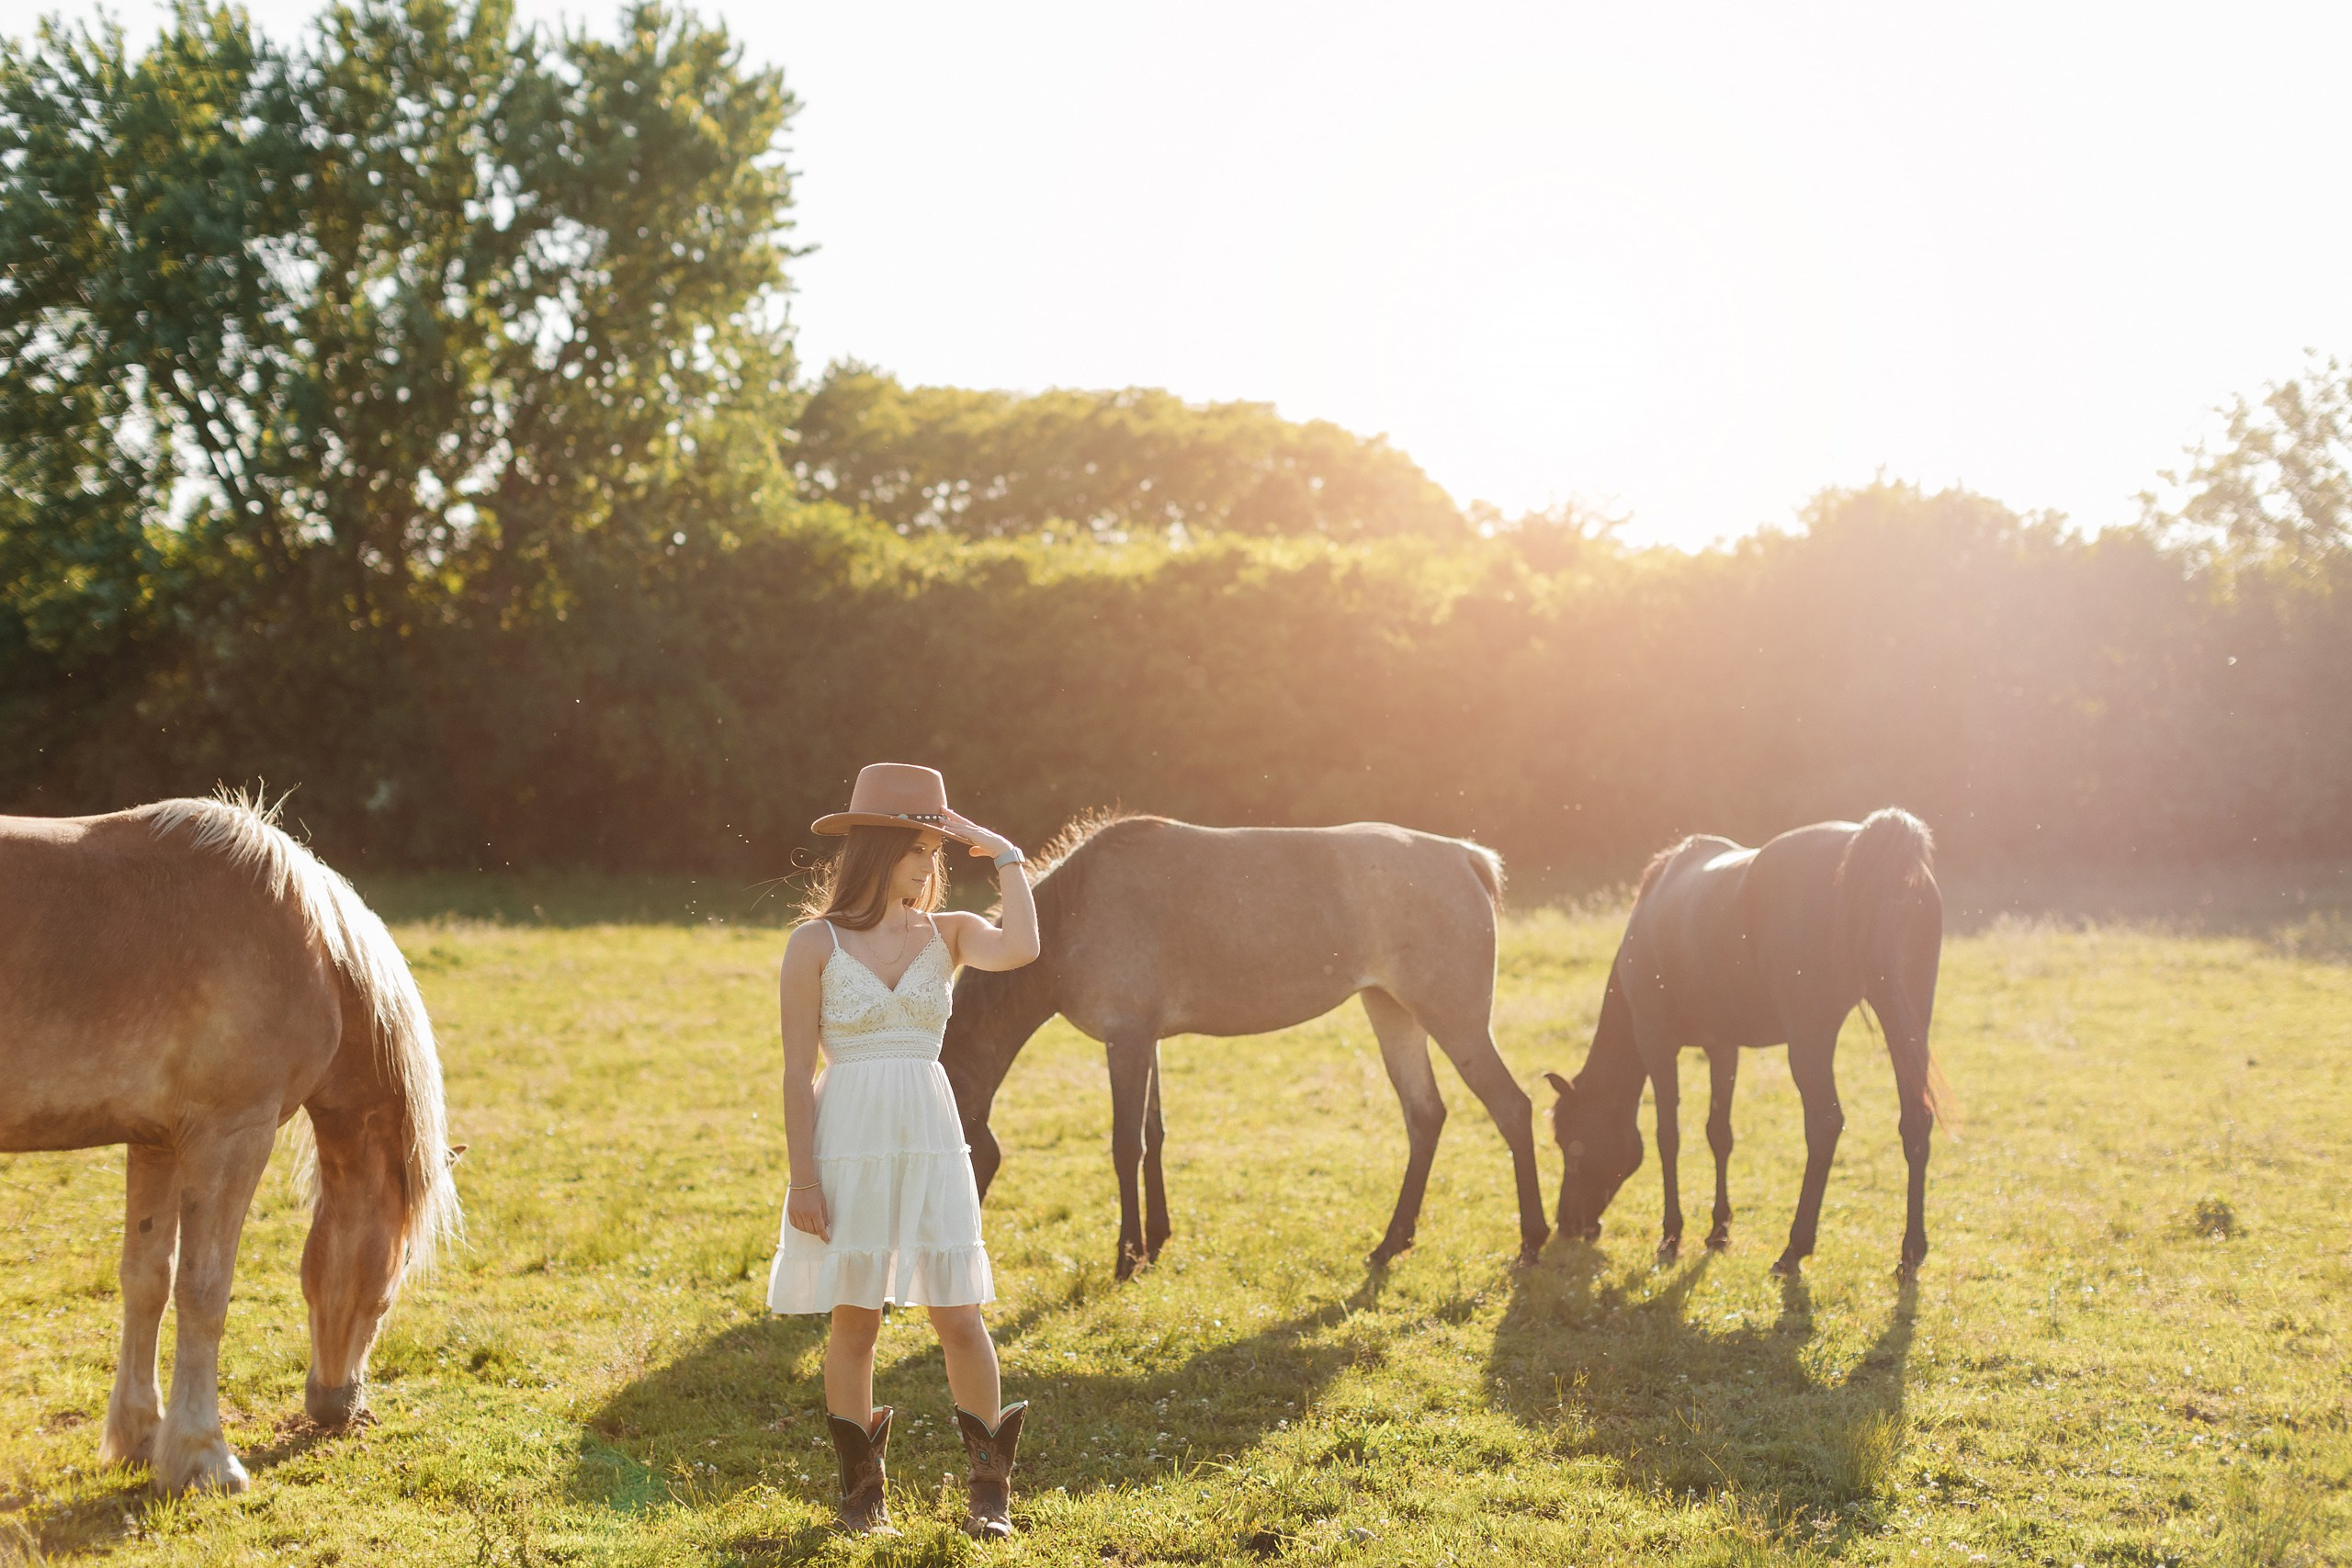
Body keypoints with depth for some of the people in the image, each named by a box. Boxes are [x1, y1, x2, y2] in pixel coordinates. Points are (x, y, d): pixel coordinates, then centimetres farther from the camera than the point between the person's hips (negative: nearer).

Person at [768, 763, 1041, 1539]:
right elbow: (798, 1072, -2)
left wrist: (1007, 858, -6)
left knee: (960, 1319, 0)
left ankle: (990, 1486, 15)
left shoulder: (948, 935, 6)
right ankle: (862, 1488, 20)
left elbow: (1019, 949, -18)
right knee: (854, 1322, 5)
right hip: (850, 1145, -2)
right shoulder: (816, 944, -2)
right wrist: (803, 1179, -7)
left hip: (931, 1143, 2)